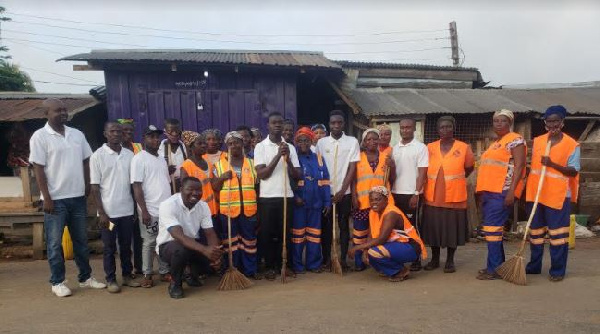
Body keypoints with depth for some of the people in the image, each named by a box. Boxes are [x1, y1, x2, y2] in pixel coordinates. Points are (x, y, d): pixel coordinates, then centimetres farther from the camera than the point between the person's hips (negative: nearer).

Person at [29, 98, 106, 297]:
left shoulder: (77, 134, 8)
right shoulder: (40, 136, -7)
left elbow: (86, 161, 14)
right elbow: (38, 169, -9)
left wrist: (87, 187, 7)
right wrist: (46, 198, -13)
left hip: (78, 197, 5)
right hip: (55, 199, -5)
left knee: (81, 240, 13)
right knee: (55, 242, 5)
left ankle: (85, 278, 24)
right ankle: (57, 282, 17)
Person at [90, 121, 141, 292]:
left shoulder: (129, 155, 5)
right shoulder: (97, 156, -5)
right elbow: (94, 188, -6)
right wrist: (101, 213, -11)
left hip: (127, 210, 3)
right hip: (108, 211, -3)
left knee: (126, 246, 13)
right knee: (109, 248, 7)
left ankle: (127, 275, 25)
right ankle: (111, 279, 18)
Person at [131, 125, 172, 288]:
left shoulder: (162, 159, 14)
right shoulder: (139, 158, -7)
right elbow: (136, 187, -13)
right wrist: (144, 210, -17)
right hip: (150, 210, -6)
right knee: (149, 243, 3)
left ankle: (164, 272, 21)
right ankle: (147, 275, 15)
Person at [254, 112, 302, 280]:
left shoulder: (290, 147, 7)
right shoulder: (260, 146, -1)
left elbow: (297, 176, 2)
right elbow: (261, 174, -10)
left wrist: (287, 158, -13)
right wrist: (278, 156, -16)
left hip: (286, 196, 2)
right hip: (267, 197, -2)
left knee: (285, 233, 9)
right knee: (267, 234, 5)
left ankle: (283, 265, 23)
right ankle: (270, 266, 18)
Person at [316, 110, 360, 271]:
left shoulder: (352, 142, -1)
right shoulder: (321, 142, 3)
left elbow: (352, 168, -4)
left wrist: (342, 191, -9)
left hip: (344, 192, -1)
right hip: (326, 191, 1)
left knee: (344, 225, 6)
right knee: (326, 225, 7)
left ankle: (343, 258, 15)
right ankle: (326, 258, 18)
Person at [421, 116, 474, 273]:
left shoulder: (464, 147, 0)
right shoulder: (430, 148, 5)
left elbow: (469, 168, 12)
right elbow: (425, 170, 15)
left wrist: (455, 180, 6)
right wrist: (436, 181, 6)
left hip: (455, 197, -2)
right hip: (433, 197, 2)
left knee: (452, 228, 5)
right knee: (433, 227, 8)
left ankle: (450, 261, 19)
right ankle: (435, 259, 23)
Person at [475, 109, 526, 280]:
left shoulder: (515, 140, -4)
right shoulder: (495, 144, 23)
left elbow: (519, 166, -13)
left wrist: (512, 191, -21)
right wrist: (482, 191, 20)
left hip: (502, 192, -9)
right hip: (489, 191, 9)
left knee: (492, 228, -11)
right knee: (493, 228, 11)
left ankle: (494, 269, -5)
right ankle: (498, 264, 20)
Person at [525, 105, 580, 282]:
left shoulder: (571, 145, -4)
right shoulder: (537, 141, 9)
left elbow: (573, 171, -10)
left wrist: (552, 164, -24)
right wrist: (528, 188, 15)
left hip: (558, 195, -4)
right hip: (535, 193, 5)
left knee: (557, 234, 1)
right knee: (536, 232, 13)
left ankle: (558, 270, 11)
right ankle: (534, 266, 25)